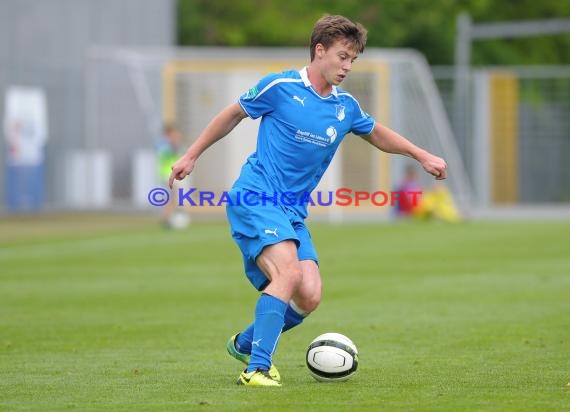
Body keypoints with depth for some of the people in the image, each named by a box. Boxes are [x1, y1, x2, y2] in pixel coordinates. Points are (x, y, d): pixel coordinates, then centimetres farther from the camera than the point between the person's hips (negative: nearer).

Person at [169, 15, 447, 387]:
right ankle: (257, 369, -27)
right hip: (255, 199, -6)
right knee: (289, 270, -29)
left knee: (309, 298, -9)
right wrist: (192, 155, 13)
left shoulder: (346, 107, 9)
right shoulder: (281, 87, -7)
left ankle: (245, 344, 18)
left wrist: (422, 155, 24)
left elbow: (376, 133, 29)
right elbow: (233, 114, 8)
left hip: (293, 213, 6)